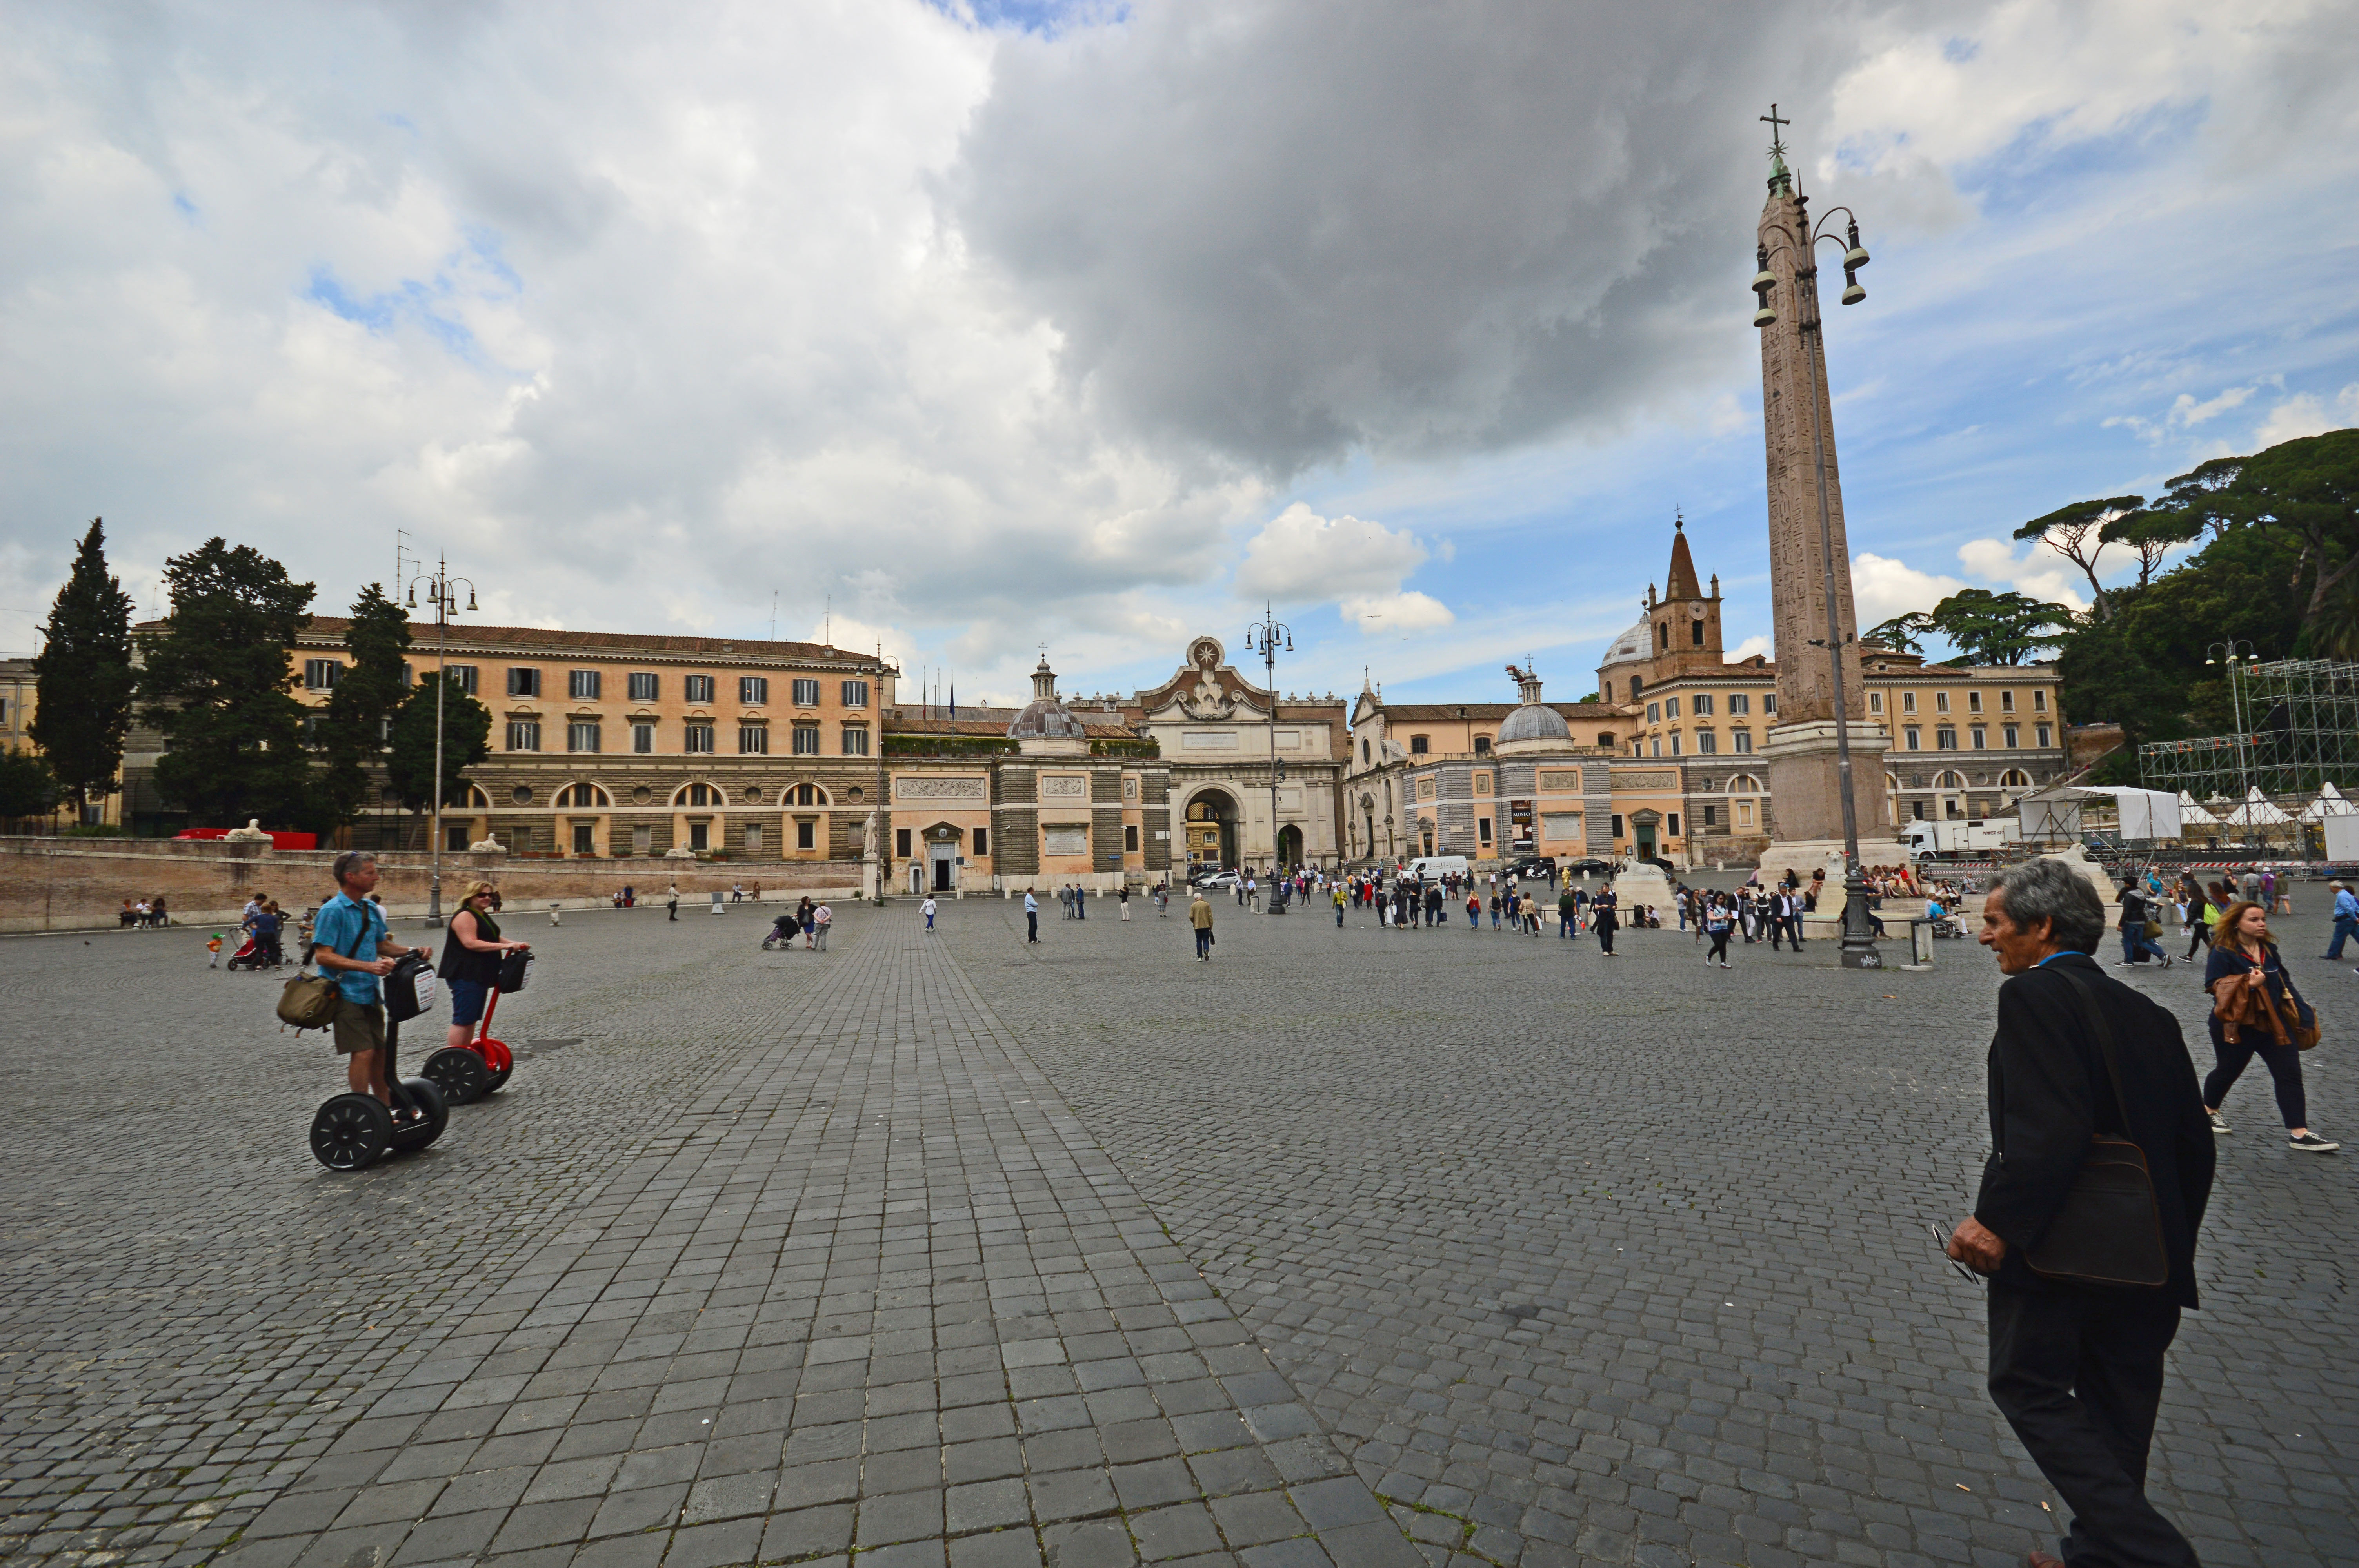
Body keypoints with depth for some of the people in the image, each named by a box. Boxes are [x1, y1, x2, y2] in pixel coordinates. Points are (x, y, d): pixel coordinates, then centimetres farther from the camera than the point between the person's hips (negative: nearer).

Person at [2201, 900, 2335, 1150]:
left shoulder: (2268, 949, 6)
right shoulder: (2223, 953, -15)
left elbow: (2285, 983, 14)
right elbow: (2213, 986, -19)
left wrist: (2302, 1012, 11)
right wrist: (2248, 984, -30)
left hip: (2274, 1021, 6)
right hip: (2237, 1025, -6)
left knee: (2290, 1074, 0)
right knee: (2227, 1071, 9)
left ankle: (2299, 1134, 4)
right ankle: (2210, 1110, 34)